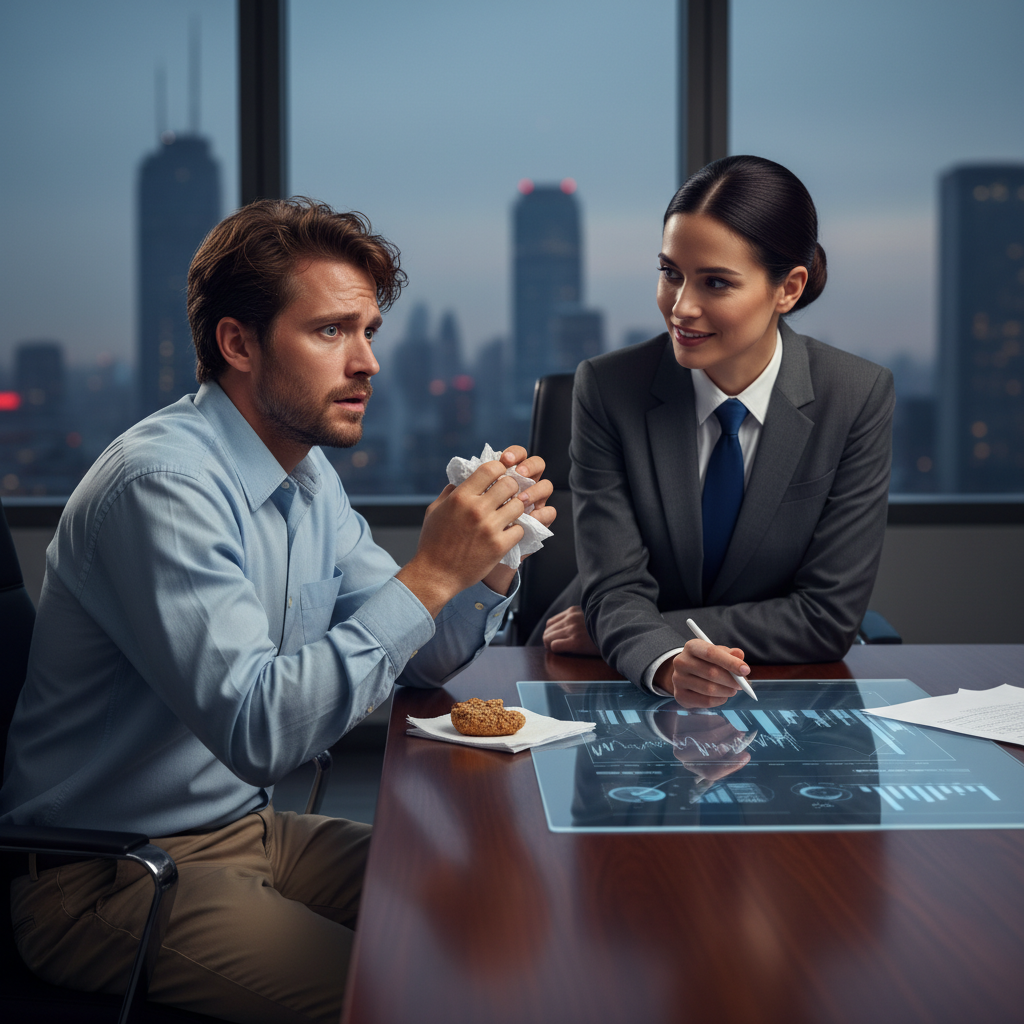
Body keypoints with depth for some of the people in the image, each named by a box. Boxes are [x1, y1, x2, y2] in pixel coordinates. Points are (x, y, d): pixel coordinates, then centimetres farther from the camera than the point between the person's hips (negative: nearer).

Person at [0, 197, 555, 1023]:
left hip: (248, 827, 9)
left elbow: (420, 659, 11)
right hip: (110, 877, -8)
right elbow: (257, 730, -31)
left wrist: (491, 563, -9)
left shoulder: (308, 476, 7)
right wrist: (430, 574, -30)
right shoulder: (164, 484, -23)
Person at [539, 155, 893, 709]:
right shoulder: (606, 388, -9)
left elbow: (830, 615, -10)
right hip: (629, 688, -1)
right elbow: (617, 589, -13)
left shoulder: (859, 397, -9)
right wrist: (667, 662, -37)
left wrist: (613, 634, -13)